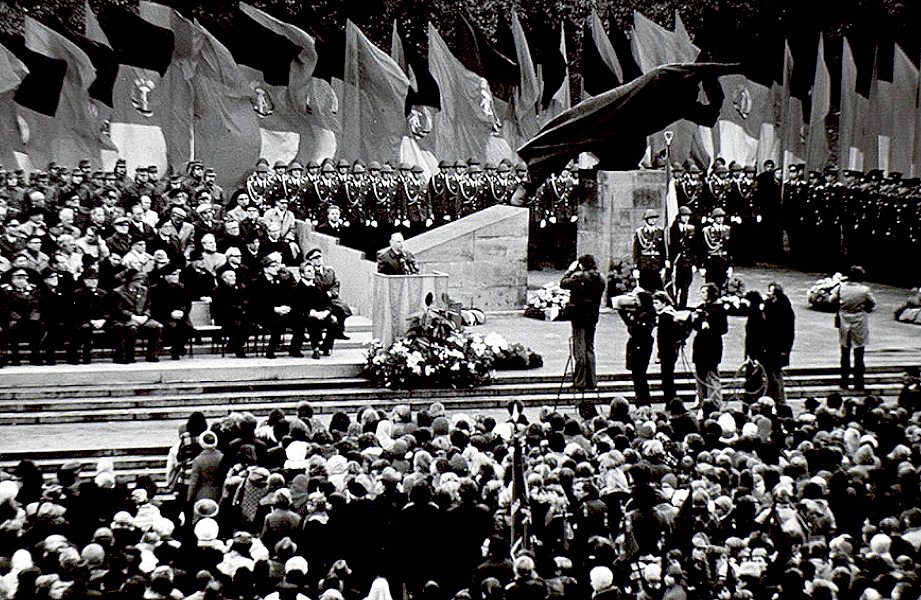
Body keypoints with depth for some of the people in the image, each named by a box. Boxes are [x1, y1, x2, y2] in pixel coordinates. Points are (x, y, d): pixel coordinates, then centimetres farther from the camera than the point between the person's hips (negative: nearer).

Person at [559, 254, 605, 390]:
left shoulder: (580, 277, -14)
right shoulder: (600, 279, 6)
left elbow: (563, 283, -6)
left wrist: (570, 270, 8)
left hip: (579, 316, -7)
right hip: (593, 316, 7)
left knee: (579, 348, -2)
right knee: (590, 347, 14)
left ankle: (580, 381, -1)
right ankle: (592, 381, 16)